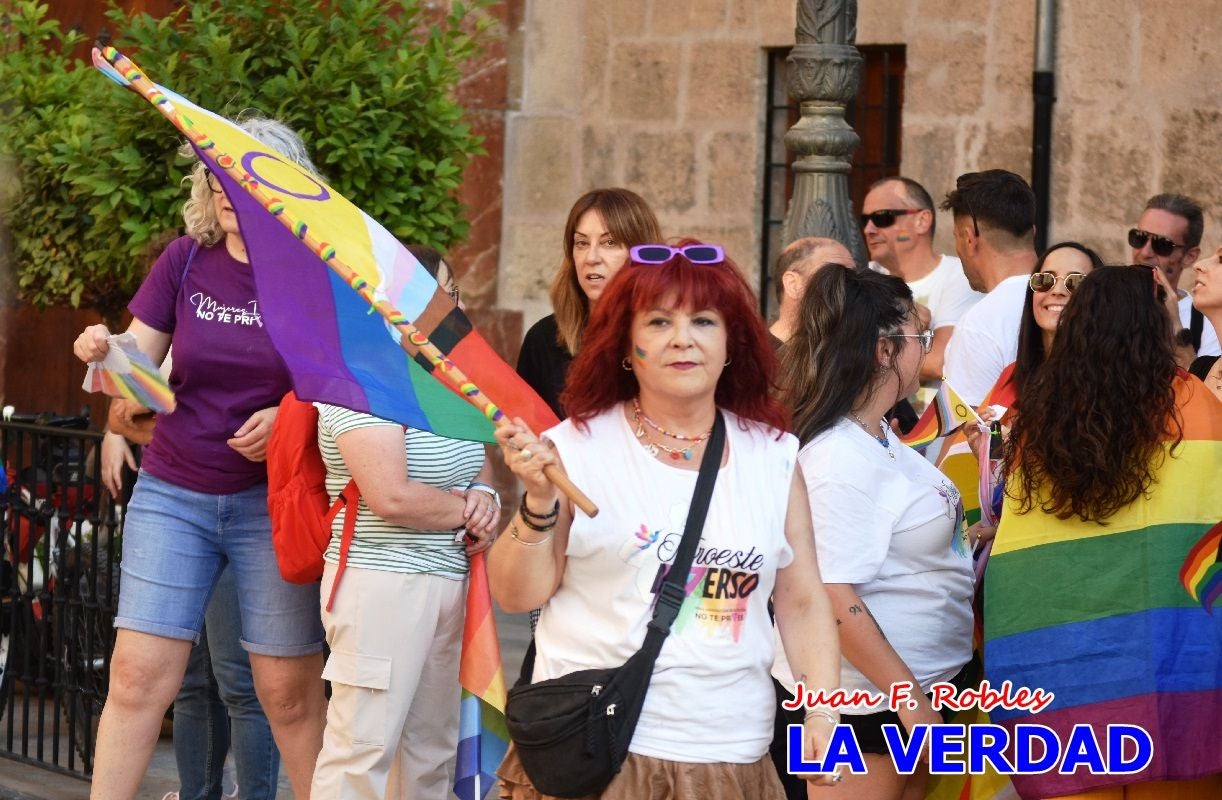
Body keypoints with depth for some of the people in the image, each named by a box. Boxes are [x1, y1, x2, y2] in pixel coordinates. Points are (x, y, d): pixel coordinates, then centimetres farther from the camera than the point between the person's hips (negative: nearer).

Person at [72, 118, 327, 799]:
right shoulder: (186, 261, 2)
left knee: (290, 690, 0)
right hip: (174, 494, 2)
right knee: (139, 674, -3)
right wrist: (104, 354, -20)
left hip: (274, 499, -2)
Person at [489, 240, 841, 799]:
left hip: (730, 754, 3)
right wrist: (539, 502, -15)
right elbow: (518, 596, 0)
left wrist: (821, 714, -1)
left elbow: (802, 603, 10)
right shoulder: (578, 447, -2)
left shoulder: (773, 456, 6)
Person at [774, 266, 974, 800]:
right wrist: (913, 703, -24)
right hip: (858, 697, -9)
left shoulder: (879, 436, 6)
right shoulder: (840, 461, -23)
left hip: (908, 680, 9)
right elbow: (835, 599, -26)